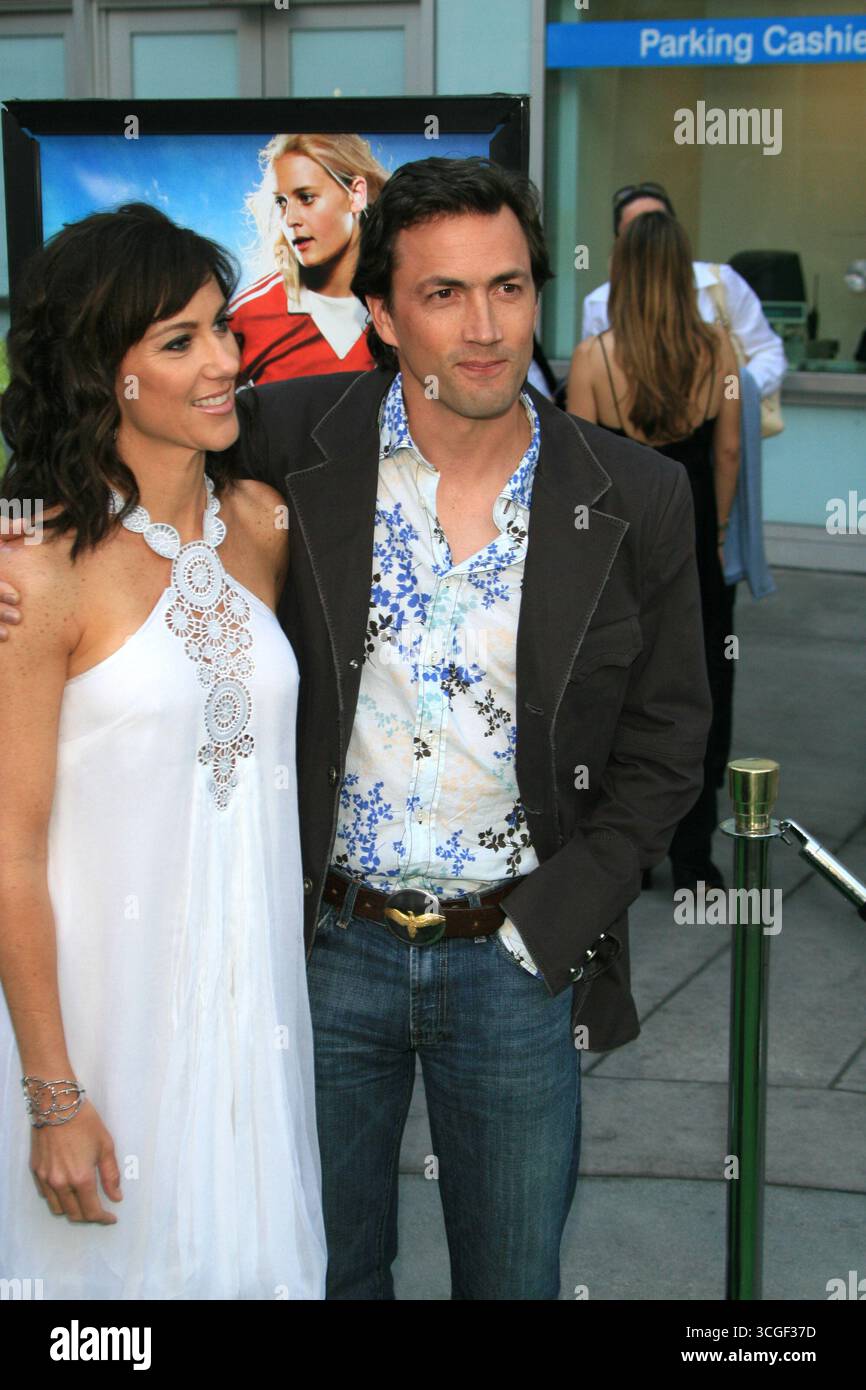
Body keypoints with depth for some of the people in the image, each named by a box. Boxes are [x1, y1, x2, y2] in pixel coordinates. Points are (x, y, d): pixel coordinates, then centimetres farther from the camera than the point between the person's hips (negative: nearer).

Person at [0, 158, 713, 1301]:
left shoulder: (637, 500, -7)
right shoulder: (295, 444, -8)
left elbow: (665, 736, 1)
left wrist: (553, 921, -7)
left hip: (519, 959, 0)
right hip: (327, 946, 0)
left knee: (514, 1274, 18)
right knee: (328, 1267, 18)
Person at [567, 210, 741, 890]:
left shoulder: (594, 356, -13)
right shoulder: (717, 347, -7)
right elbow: (728, 451, 1)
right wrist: (716, 529, 14)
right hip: (691, 542, 2)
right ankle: (692, 857, 18)